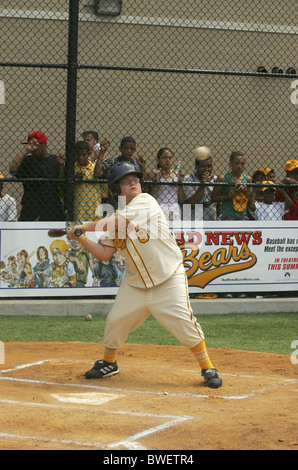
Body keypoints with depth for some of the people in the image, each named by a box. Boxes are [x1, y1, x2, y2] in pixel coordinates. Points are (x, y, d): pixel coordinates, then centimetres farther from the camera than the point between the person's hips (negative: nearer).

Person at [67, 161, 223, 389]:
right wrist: (81, 239, -6)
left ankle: (208, 368, 0)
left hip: (169, 279, -5)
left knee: (183, 322, -14)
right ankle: (108, 363, 29)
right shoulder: (115, 219, 8)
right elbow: (105, 254, 7)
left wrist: (84, 226, -12)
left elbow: (116, 222, -21)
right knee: (116, 320, 4)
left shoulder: (146, 201, -11)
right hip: (136, 282, 6)